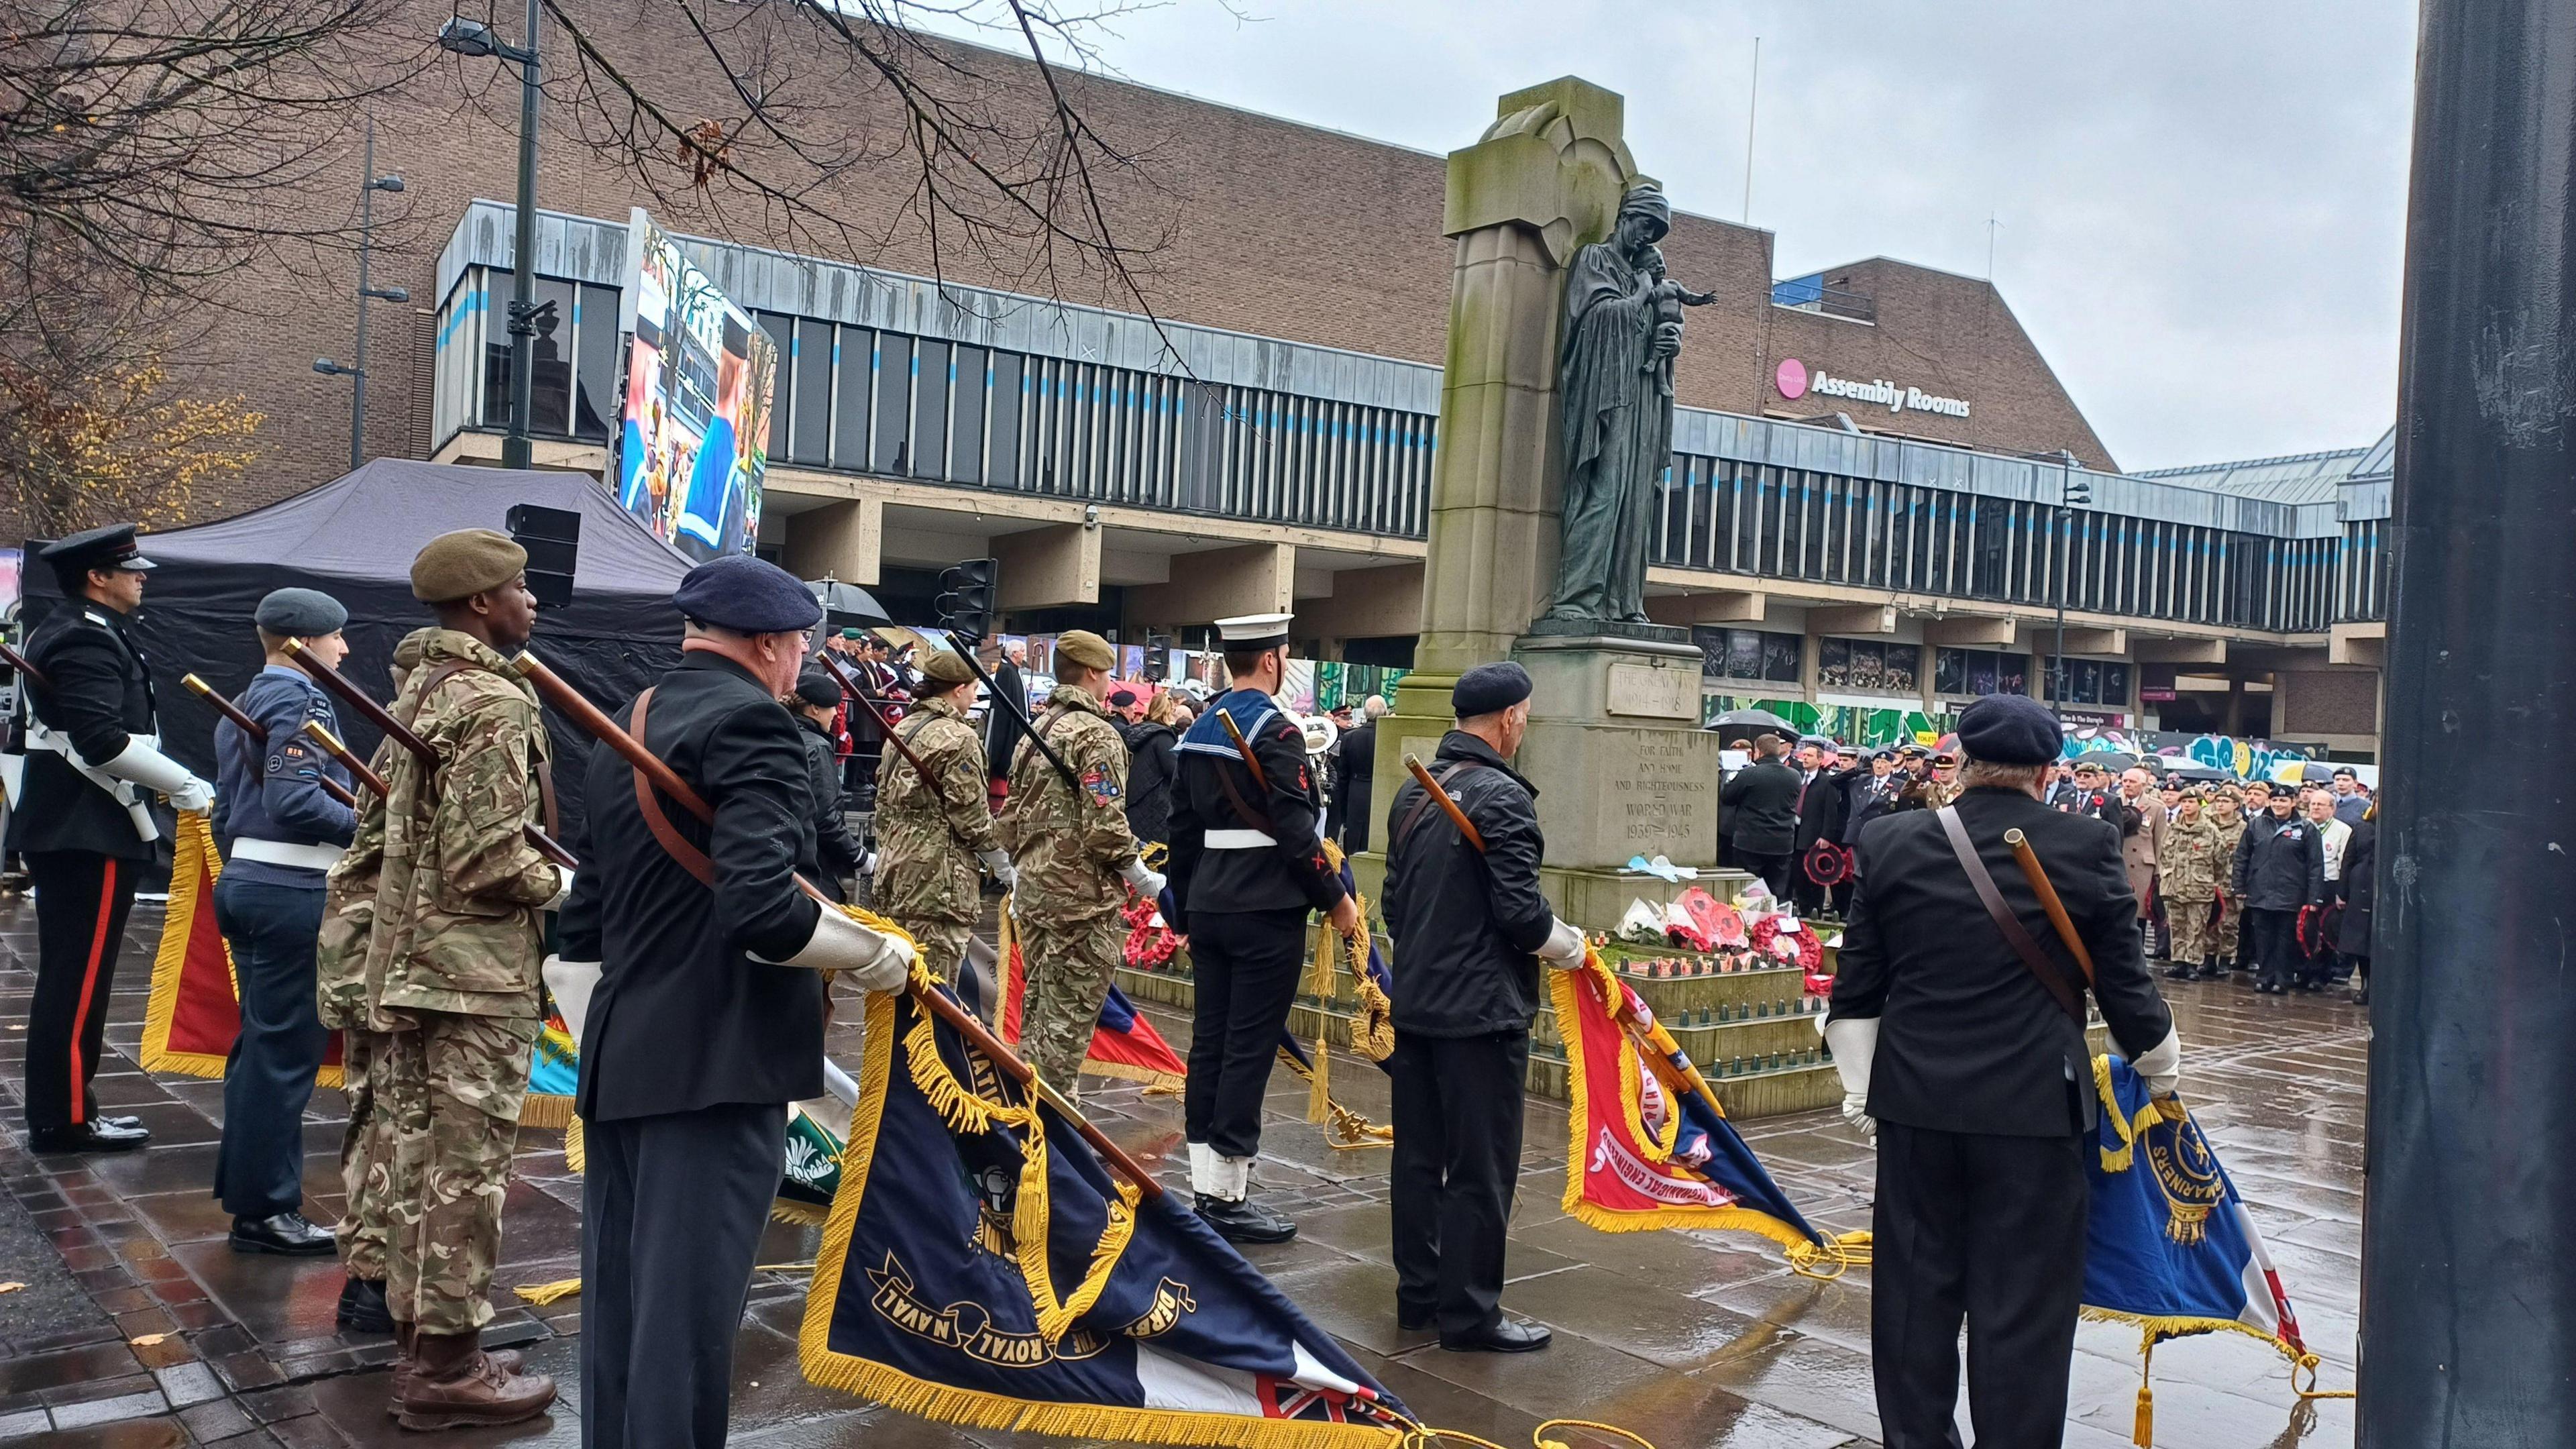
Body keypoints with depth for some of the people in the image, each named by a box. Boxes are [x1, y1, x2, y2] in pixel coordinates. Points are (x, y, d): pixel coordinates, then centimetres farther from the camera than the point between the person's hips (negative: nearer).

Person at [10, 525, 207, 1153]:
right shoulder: (87, 642, -16)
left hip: (66, 829, 11)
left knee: (67, 976, 15)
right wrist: (185, 785, -17)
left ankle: (57, 1102, 24)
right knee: (80, 977, -5)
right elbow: (103, 741, -25)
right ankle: (65, 1117, 1)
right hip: (89, 834, -11)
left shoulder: (71, 632, 17)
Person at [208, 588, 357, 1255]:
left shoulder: (243, 706, 16)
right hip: (293, 894, -10)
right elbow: (294, 802, -24)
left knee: (260, 1043, 17)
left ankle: (247, 1186, 26)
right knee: (287, 1050, -3)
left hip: (248, 883, 10)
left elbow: (227, 811, 21)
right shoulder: (301, 701, -13)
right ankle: (264, 1210, 3)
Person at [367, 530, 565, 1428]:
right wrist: (562, 885, -6)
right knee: (468, 1169, -2)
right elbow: (486, 859, -23)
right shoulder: (497, 704, -17)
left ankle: (416, 1337, 25)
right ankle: (448, 1368, 6)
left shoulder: (418, 692, 13)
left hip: (411, 958, 9)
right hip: (479, 970, -9)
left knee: (420, 1156, 15)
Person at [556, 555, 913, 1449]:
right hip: (716, 1065, -9)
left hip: (619, 1060, 9)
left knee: (617, 1309, 16)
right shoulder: (751, 722, -12)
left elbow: (583, 928, 19)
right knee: (687, 1312, -2)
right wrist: (879, 957, -10)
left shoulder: (622, 732, 16)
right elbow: (762, 907, -25)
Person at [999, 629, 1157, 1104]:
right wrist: (1147, 881, -12)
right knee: (1069, 1019, -3)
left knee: (1038, 1008, 16)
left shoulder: (1036, 729, 14)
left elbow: (1012, 815, 18)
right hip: (1083, 897, -9)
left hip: (1033, 890, 9)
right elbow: (1104, 827, -20)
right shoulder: (1097, 734, -13)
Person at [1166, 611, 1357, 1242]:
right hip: (1266, 912, -8)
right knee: (1250, 1050, -3)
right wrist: (1336, 898, -8)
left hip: (1209, 908, 8)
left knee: (1209, 1042, 10)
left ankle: (1205, 1188, 17)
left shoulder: (1199, 731, 12)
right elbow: (1296, 829, -18)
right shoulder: (1275, 730, -12)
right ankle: (1229, 1198, 1)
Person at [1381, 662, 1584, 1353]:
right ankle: (1469, 1314, 8)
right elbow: (1521, 911, -19)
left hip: (1415, 1004, 8)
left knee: (1418, 1158, 14)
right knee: (1481, 1169, 1)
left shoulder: (1413, 792, 10)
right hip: (1482, 1011, -8)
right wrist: (1569, 944, -1)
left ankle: (1419, 1293, 25)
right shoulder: (1502, 797, -16)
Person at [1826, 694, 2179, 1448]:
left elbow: (1857, 987, 4)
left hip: (1916, 1100, 3)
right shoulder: (2088, 846, -6)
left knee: (1917, 1284, 14)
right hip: (2035, 1103, -2)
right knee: (2023, 1298, 6)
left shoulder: (1889, 843, 0)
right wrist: (2162, 1064, 19)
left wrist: (1859, 1089, 14)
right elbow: (2123, 981, 0)